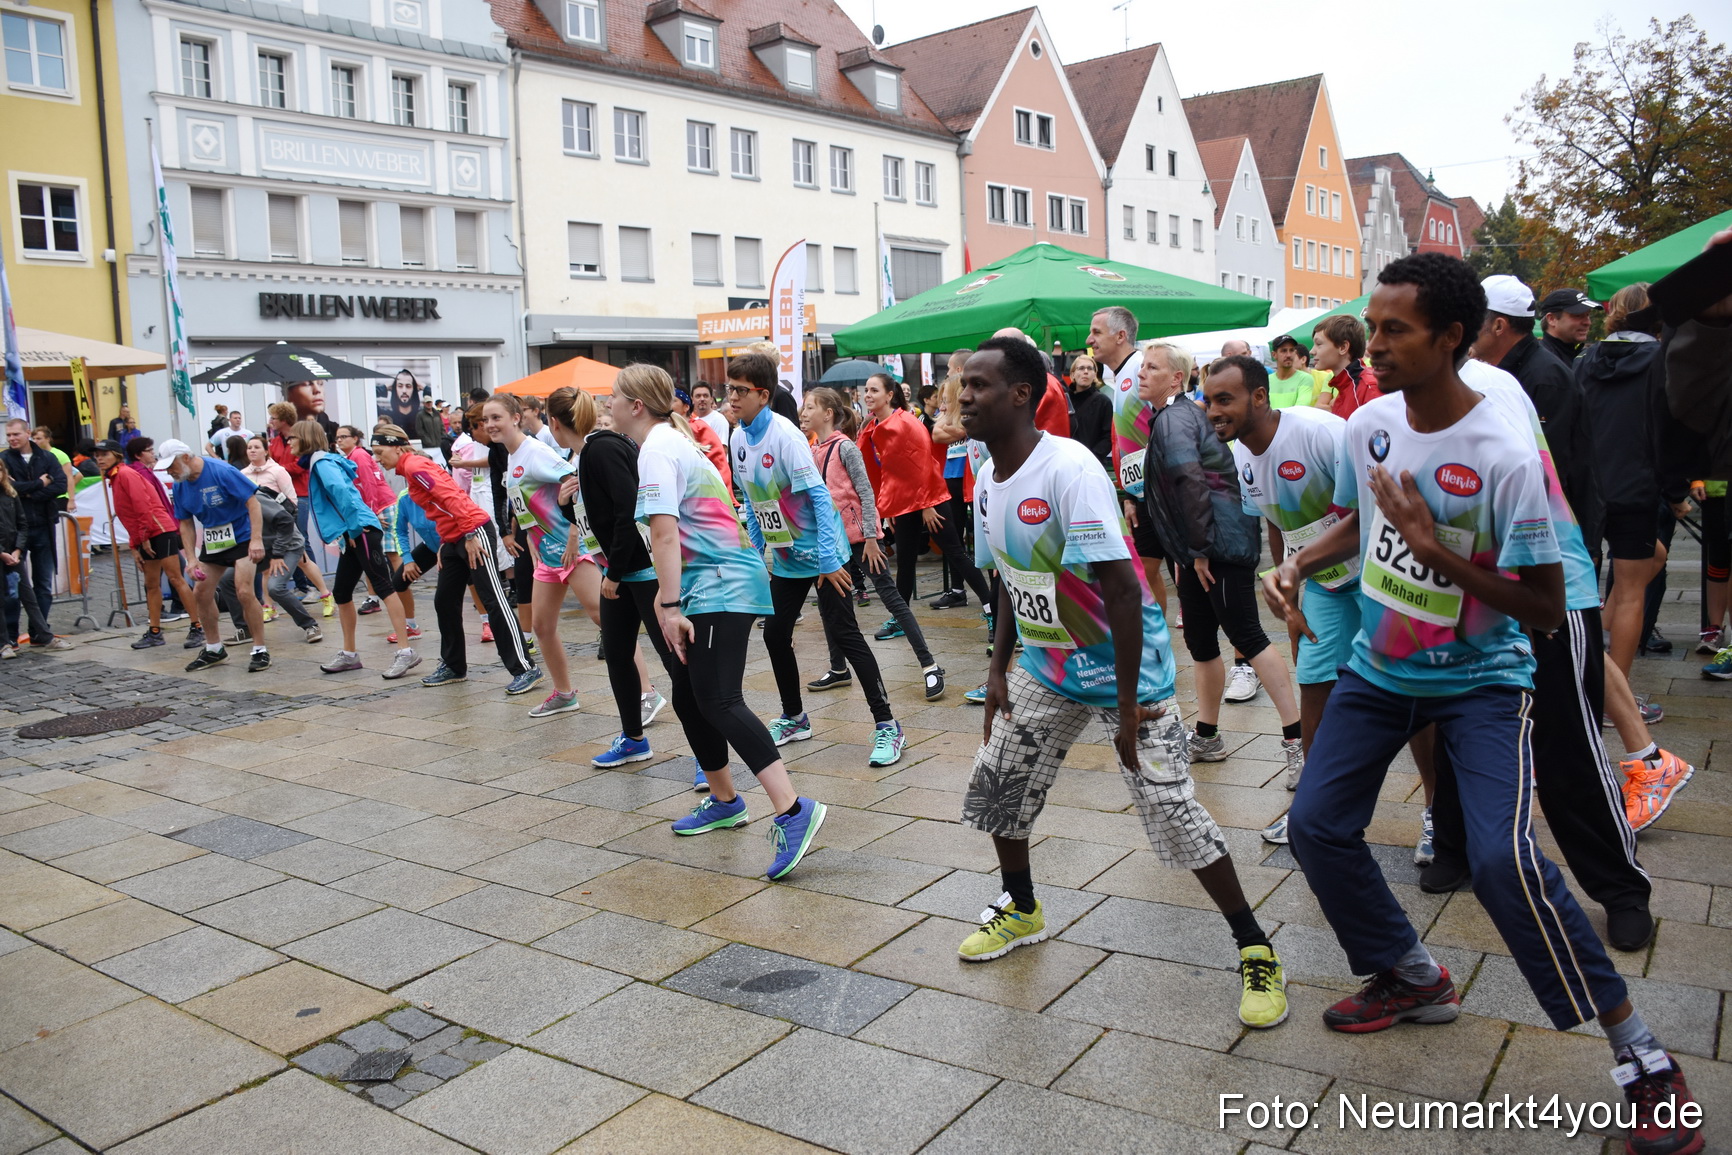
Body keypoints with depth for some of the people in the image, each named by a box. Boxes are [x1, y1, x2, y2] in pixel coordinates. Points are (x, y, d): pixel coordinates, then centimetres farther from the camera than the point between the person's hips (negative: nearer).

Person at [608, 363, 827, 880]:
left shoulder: (657, 449, -11)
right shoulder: (672, 440, 20)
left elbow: (665, 532, -21)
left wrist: (669, 606, -23)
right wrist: (666, 595, 30)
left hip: (719, 589, -10)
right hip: (710, 587, 10)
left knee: (717, 701, -17)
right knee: (688, 698, 16)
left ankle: (792, 810, -24)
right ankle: (724, 801, 28)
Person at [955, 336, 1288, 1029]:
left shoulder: (1069, 470, -25)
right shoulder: (989, 480, 2)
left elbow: (1121, 587, -28)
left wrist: (1128, 702, -27)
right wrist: (998, 669, 12)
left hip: (1123, 663, -8)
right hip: (1043, 665, 8)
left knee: (1172, 809, -10)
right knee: (996, 787, 12)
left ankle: (1255, 950, 9)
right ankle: (1021, 911, 37)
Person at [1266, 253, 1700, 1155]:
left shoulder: (1504, 456, -25)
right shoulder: (1368, 423, -6)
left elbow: (1545, 609, -21)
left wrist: (1437, 552, -31)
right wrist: (1300, 562, -4)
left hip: (1481, 681, -6)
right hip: (1378, 668, 7)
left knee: (1504, 858, -21)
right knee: (1316, 824, 6)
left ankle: (1642, 1058, 1)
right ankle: (1412, 979, 29)